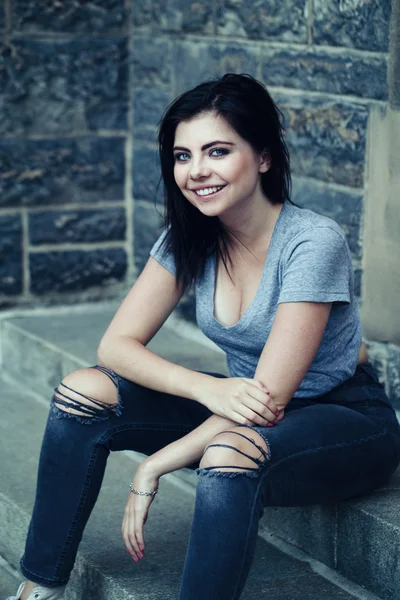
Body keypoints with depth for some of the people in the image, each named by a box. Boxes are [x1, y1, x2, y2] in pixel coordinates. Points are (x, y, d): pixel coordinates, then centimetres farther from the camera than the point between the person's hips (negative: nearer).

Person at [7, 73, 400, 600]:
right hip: (245, 409, 6)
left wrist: (153, 467, -25)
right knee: (83, 391, -13)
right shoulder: (188, 238, -6)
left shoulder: (313, 242, -25)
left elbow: (270, 400, -27)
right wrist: (207, 388, -30)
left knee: (227, 458, -40)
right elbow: (117, 343, -11)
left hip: (348, 421, -6)